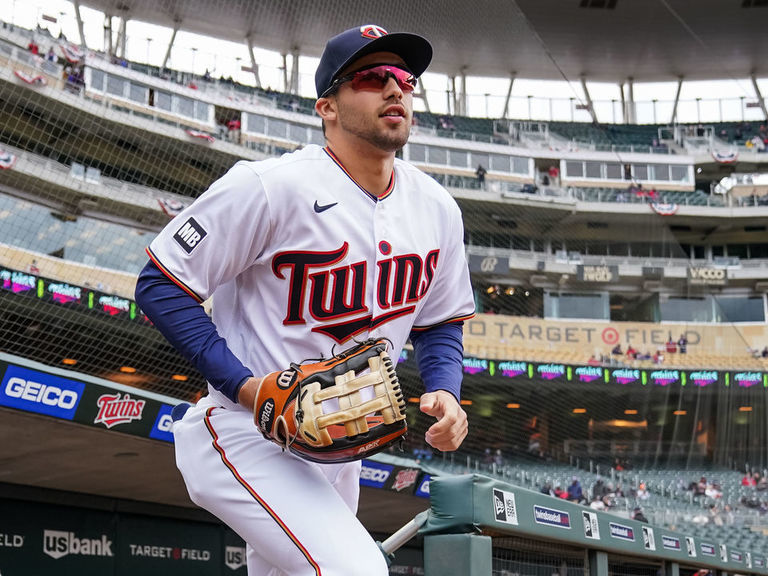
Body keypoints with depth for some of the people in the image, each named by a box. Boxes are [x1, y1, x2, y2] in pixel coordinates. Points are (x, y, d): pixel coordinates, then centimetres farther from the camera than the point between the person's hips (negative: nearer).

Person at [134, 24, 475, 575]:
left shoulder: (437, 209, 3)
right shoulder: (270, 186, -17)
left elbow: (440, 322, 16)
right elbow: (161, 285, -13)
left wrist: (445, 392, -5)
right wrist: (244, 384, -22)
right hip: (245, 433, -7)